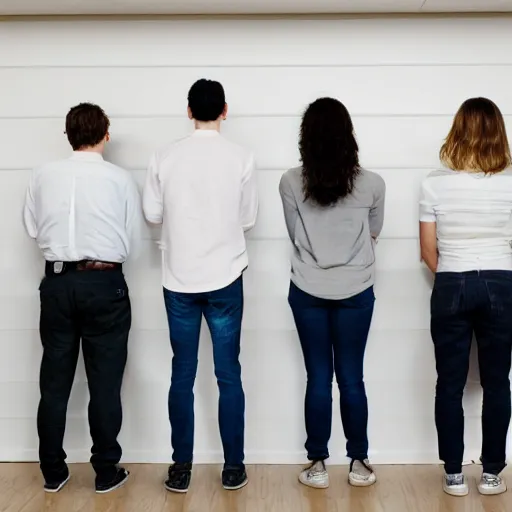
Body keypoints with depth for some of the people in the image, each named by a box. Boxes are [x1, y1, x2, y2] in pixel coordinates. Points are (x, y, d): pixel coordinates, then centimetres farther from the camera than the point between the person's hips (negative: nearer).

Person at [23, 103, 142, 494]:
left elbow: (33, 228, 8)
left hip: (57, 281, 3)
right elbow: (132, 239, -2)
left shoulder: (44, 175, 0)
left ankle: (53, 472, 23)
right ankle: (106, 472, 17)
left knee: (54, 381, 13)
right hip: (104, 284, -2)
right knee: (104, 384, 7)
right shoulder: (120, 179, -6)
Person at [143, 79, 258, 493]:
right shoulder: (241, 158, -6)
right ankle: (233, 466, 18)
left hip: (179, 281, 1)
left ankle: (182, 467, 18)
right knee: (229, 375, 8)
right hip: (225, 279, -1)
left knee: (182, 375, 10)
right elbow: (248, 219, 2)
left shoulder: (164, 158, -3)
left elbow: (152, 214, 4)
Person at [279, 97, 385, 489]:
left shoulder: (291, 183, -8)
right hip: (355, 292, 0)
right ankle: (359, 463, 23)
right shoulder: (372, 184, -7)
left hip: (308, 292, 0)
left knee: (318, 378, 9)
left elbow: (295, 235, 4)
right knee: (352, 379, 10)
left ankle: (318, 465, 18)